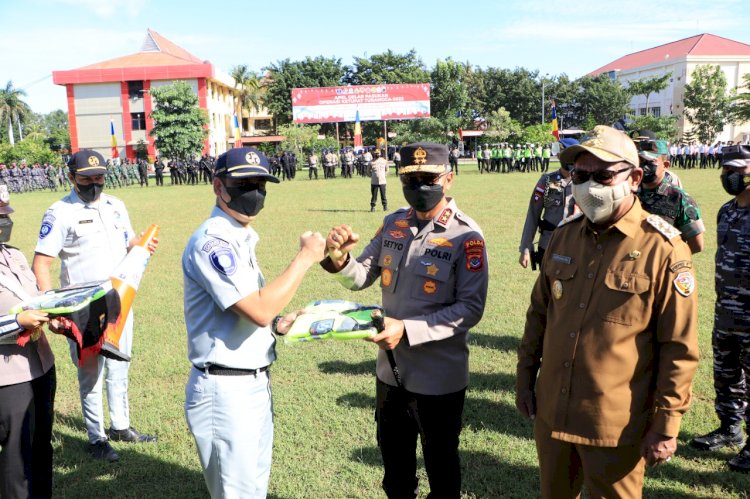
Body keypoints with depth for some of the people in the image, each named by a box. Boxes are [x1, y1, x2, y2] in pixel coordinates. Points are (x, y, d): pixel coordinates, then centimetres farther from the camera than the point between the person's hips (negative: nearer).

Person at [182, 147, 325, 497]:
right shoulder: (212, 240, -20)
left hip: (255, 384, 9)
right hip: (225, 391, -9)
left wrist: (278, 322, 4)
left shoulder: (241, 238, 11)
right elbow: (259, 310, -28)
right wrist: (306, 257, -21)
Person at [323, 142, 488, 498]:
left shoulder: (465, 236, -16)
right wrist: (339, 257, -20)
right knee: (394, 462, 26)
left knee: (441, 467, 18)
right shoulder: (393, 224, 1)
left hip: (440, 376, -5)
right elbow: (361, 278, 3)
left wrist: (408, 329, -27)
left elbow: (471, 308, -19)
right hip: (391, 368, 5)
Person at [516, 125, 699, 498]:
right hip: (551, 414, 5)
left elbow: (680, 348, -11)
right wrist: (525, 376, 12)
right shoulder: (564, 235, 2)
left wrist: (666, 424, -9)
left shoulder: (663, 249, -14)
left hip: (617, 425, -5)